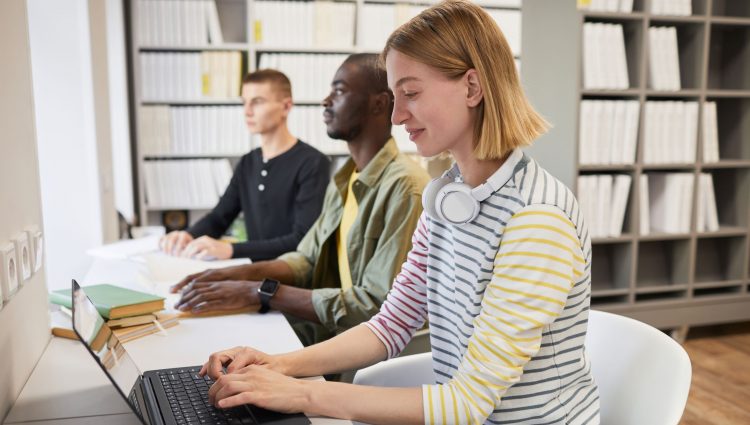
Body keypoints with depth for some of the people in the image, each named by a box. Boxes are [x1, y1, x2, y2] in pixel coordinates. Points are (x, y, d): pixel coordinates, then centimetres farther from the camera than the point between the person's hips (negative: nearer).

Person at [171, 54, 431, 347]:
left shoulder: (404, 187, -20)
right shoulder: (344, 180, 11)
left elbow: (377, 307, -24)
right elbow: (307, 259, 15)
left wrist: (261, 292, -22)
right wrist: (242, 274, -4)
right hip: (329, 333, 7)